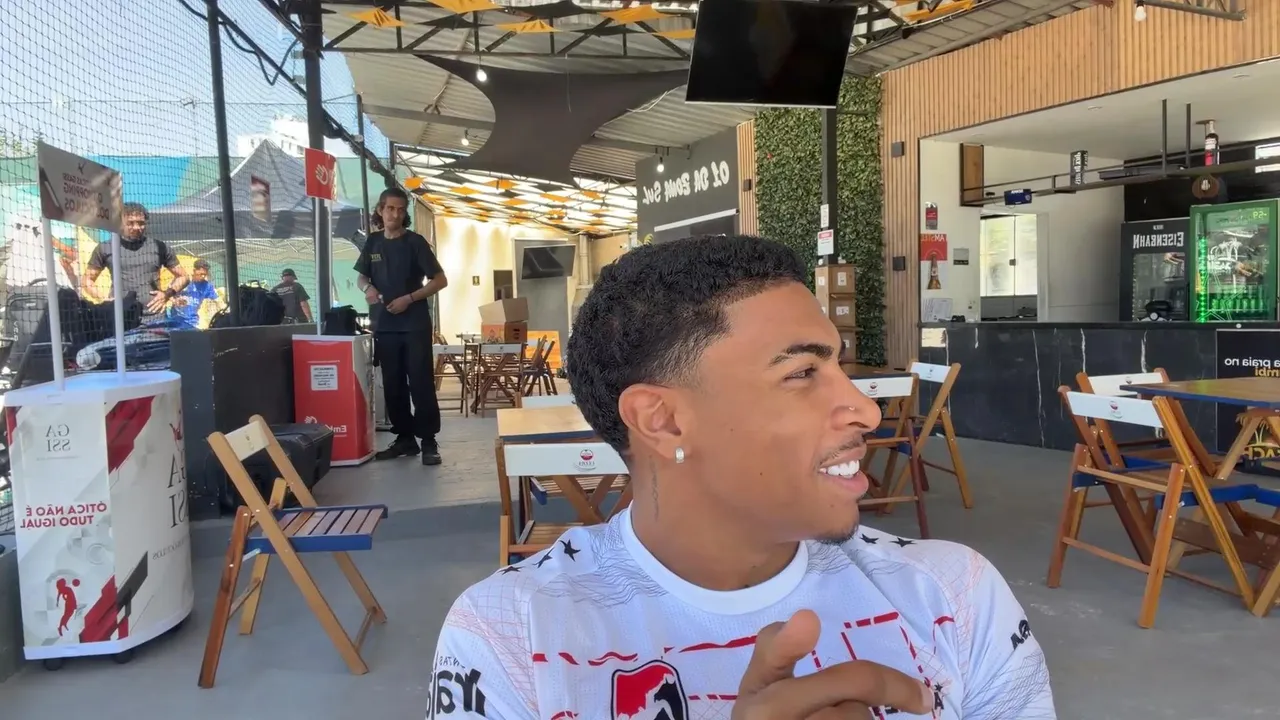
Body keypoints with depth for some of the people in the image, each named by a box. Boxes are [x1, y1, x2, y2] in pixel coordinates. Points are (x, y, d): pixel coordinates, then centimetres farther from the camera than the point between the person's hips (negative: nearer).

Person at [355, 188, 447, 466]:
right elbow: (360, 276, 19)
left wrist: (409, 298, -14)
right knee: (393, 385, 8)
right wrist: (368, 288, -5)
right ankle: (405, 438, 18)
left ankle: (428, 441, 2)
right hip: (384, 325, 4)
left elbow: (440, 280, -4)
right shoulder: (372, 242, 9)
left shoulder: (415, 242, -3)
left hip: (415, 325, -4)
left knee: (421, 383, -4)